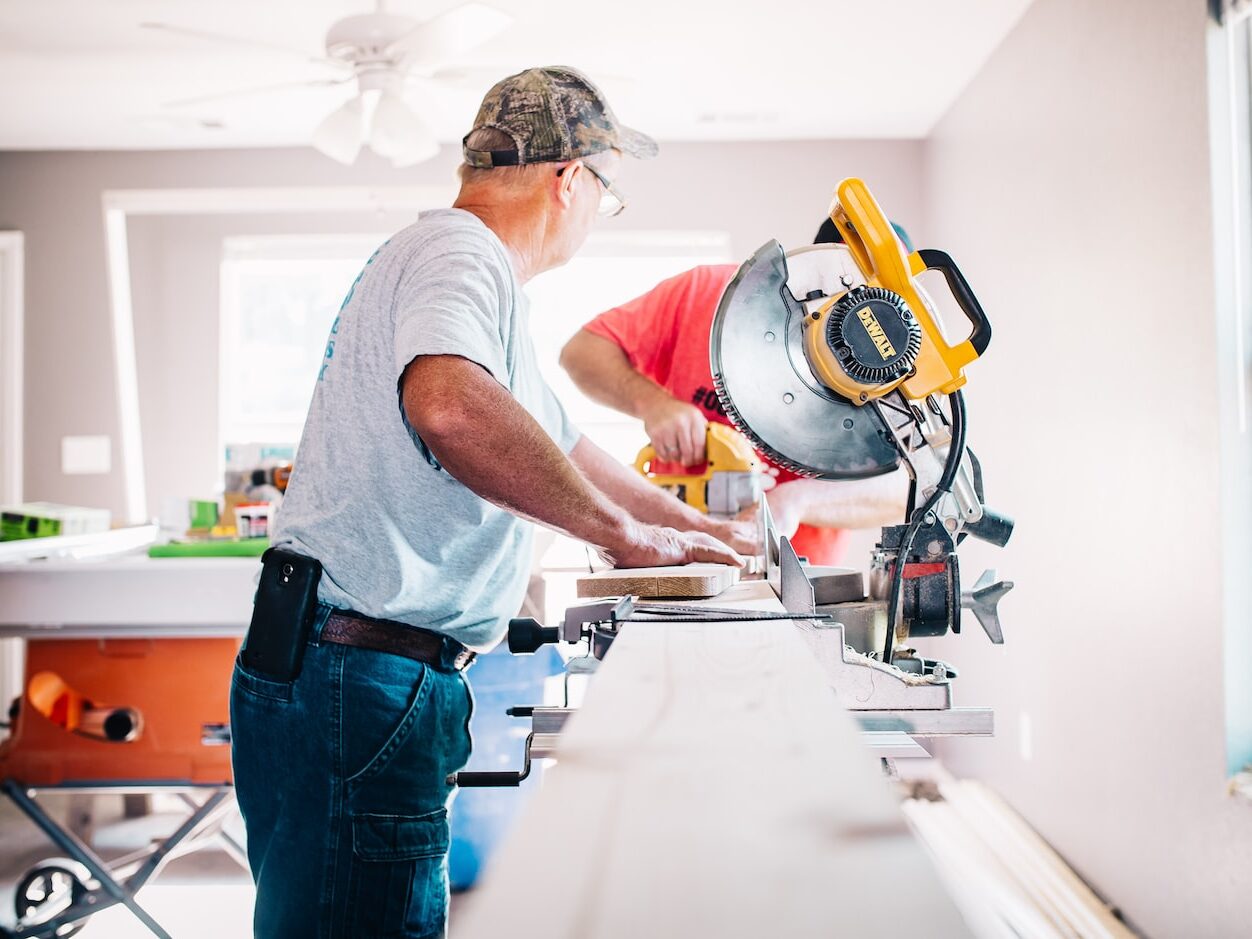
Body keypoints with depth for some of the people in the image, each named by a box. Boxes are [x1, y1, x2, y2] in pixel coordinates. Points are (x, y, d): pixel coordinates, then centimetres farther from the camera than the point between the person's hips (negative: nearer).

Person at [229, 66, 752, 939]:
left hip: (372, 678, 11)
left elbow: (562, 447, 33)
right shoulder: (458, 253, -12)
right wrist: (622, 530, -24)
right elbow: (449, 405, -36)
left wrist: (700, 530, 38)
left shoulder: (462, 265, 22)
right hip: (361, 679, -11)